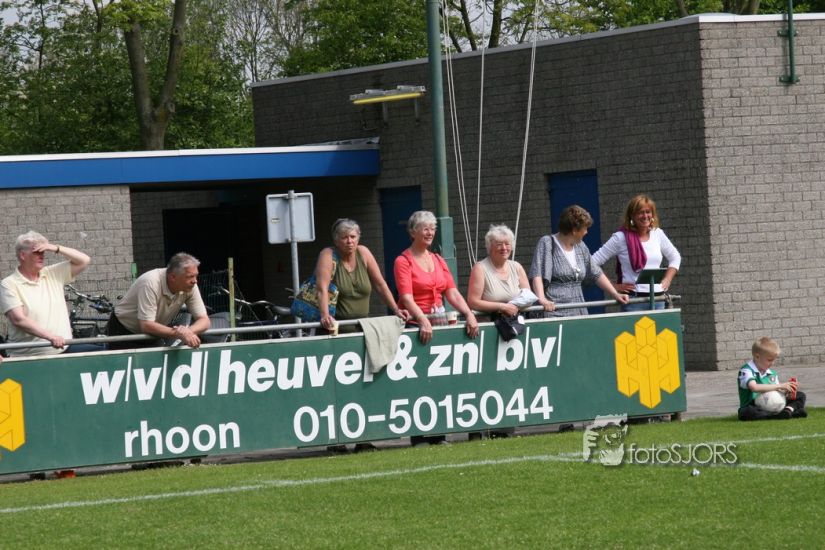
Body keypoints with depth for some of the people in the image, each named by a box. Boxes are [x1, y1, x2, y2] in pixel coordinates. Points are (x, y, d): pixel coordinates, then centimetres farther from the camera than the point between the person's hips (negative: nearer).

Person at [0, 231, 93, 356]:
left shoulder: (53, 275, 13)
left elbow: (84, 261, 14)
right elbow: (19, 319, -16)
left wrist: (56, 248, -1)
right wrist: (50, 336, -27)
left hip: (63, 349, 5)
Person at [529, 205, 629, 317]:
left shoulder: (581, 247, 17)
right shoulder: (547, 244, -4)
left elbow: (596, 274, 25)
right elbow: (536, 275, -15)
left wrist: (615, 294, 16)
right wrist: (542, 299, -31)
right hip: (553, 311, -6)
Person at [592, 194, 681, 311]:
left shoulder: (657, 234, 10)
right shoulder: (621, 238, -5)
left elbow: (675, 258, 25)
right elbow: (593, 263, -6)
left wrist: (667, 280, 11)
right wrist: (614, 287, -7)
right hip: (633, 300, -5)